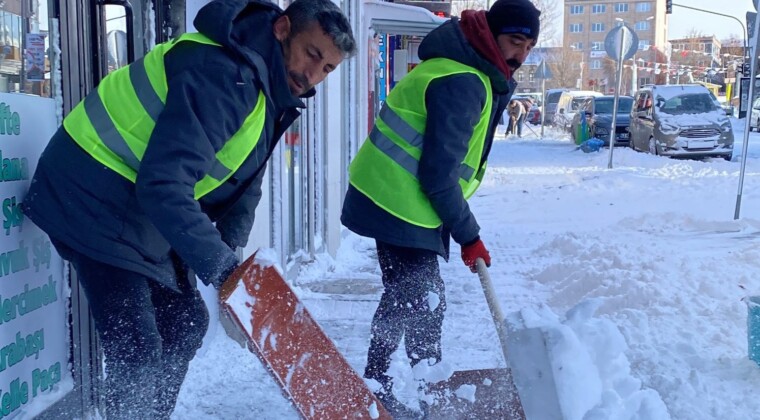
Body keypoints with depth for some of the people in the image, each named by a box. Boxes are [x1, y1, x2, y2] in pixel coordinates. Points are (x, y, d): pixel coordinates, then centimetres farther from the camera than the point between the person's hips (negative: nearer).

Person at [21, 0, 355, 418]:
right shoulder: (221, 75, -28)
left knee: (185, 322, 15)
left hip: (146, 212, 10)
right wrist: (219, 265, -33)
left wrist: (231, 263, -4)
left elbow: (243, 185, 8)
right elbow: (163, 184, -35)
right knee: (137, 350, -11)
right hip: (93, 202, -10)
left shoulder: (273, 93, 5)